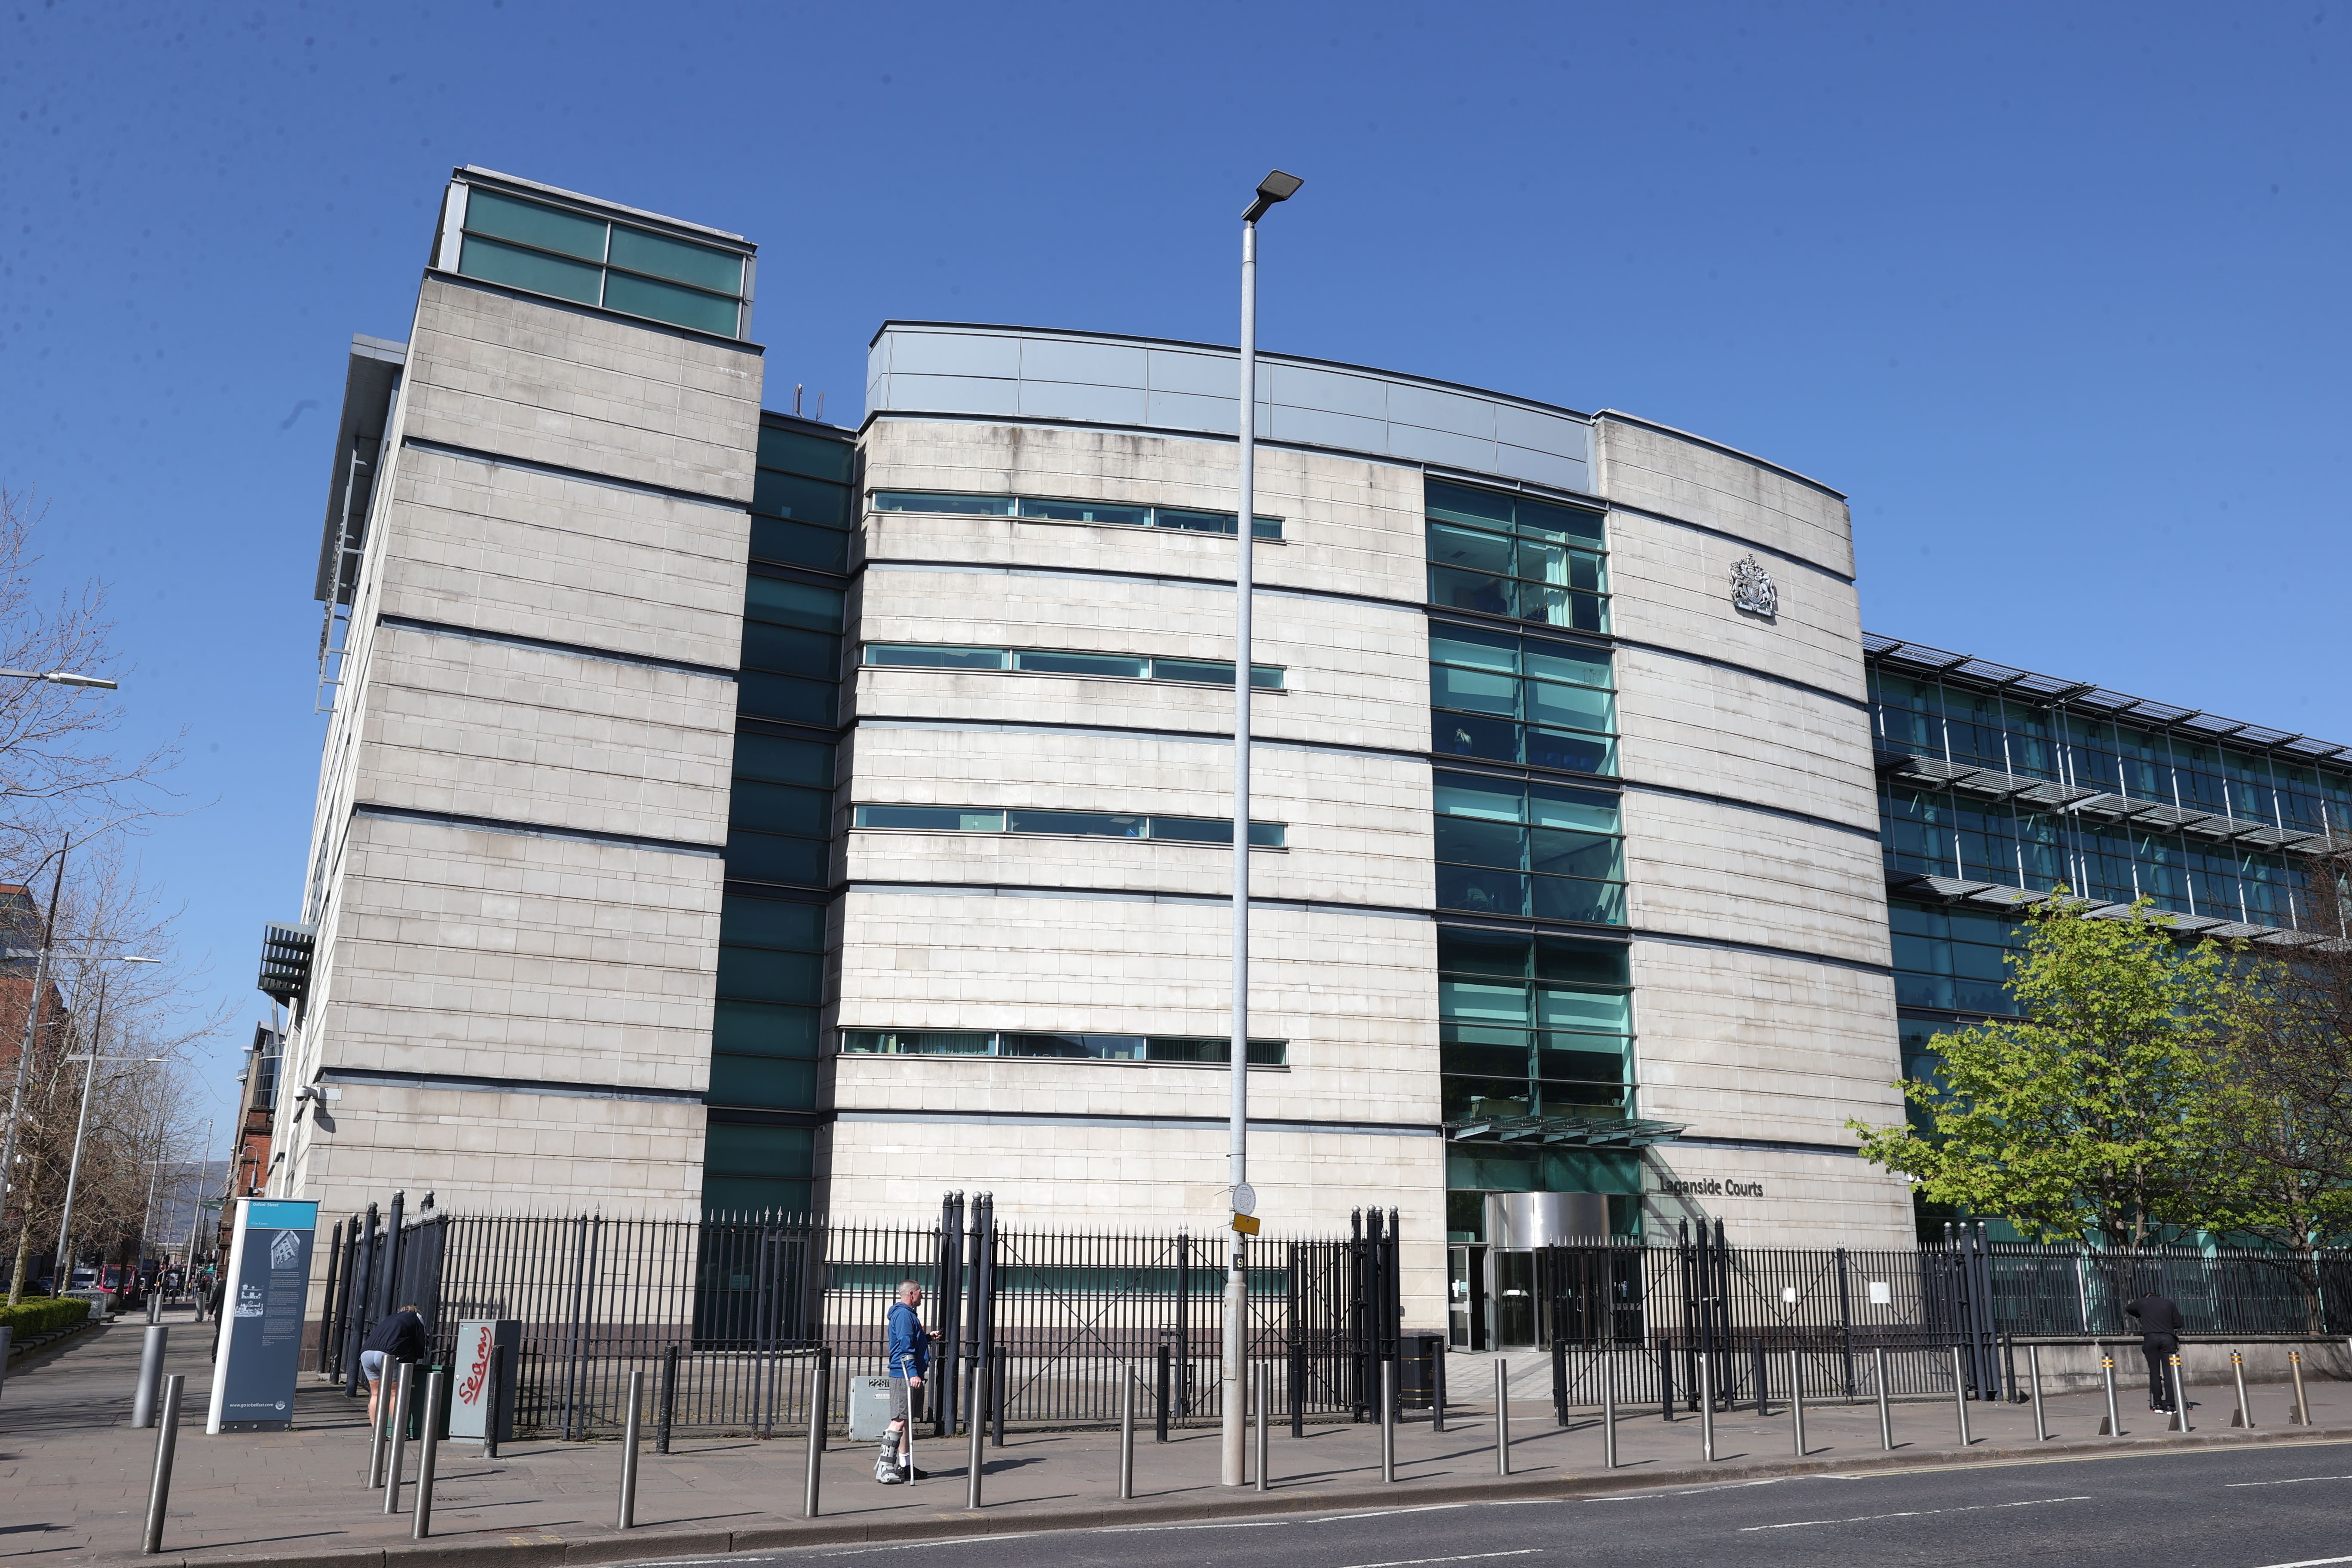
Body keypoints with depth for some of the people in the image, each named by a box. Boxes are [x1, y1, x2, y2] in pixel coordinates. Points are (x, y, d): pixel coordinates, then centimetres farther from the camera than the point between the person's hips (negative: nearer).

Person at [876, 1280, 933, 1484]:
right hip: (905, 1375, -11)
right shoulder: (904, 1314, -12)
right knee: (900, 1421, -13)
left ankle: (906, 1466, 19)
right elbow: (905, 1346, -20)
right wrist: (913, 1373, -24)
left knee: (906, 1421, 13)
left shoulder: (908, 1314, 21)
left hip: (908, 1375, 11)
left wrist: (927, 1337, 21)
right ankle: (884, 1467, -15)